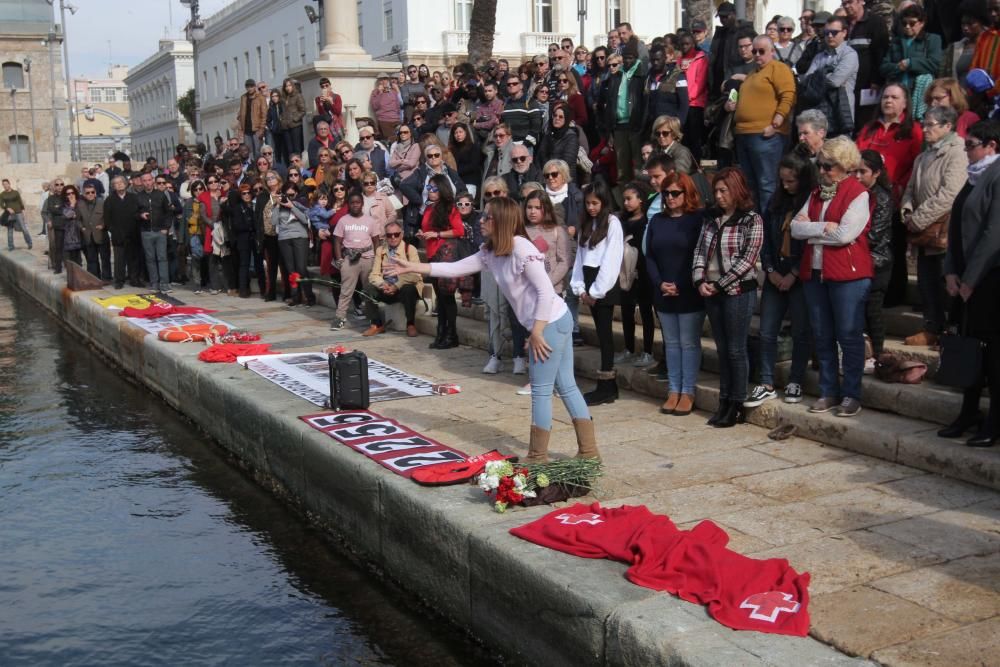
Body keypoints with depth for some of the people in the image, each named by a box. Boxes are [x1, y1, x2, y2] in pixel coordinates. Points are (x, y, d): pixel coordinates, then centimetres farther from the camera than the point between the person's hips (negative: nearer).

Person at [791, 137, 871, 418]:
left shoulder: (858, 194, -7)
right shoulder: (817, 193, 14)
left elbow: (845, 234, -18)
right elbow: (796, 228, 3)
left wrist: (811, 229, -6)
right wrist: (824, 227, -11)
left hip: (848, 274, -7)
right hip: (815, 272, 7)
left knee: (849, 336, -1)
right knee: (823, 337, 11)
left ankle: (852, 395, 7)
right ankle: (829, 392, 20)